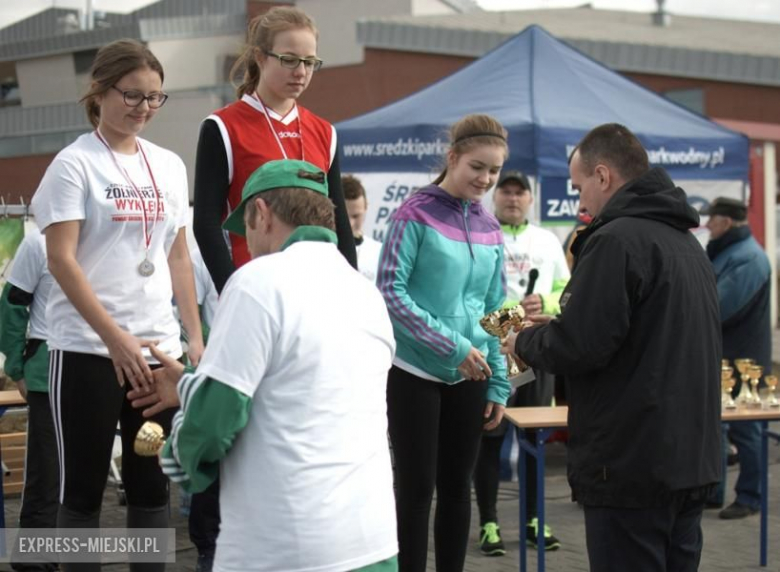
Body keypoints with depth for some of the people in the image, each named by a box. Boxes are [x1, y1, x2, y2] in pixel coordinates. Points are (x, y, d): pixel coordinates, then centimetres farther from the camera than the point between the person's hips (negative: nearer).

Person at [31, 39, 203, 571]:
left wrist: (195, 336, 8)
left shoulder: (169, 165, 11)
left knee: (151, 483, 8)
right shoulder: (75, 163, -5)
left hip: (158, 347, 5)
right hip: (88, 348, -5)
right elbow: (61, 258, -12)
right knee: (85, 486, 1)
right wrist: (114, 336, -20)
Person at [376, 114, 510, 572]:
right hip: (415, 373, -5)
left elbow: (495, 311, 12)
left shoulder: (491, 229, 9)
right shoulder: (416, 213, -7)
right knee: (417, 488, -1)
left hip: (469, 378, 5)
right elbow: (390, 291, -13)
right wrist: (451, 345, -19)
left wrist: (499, 385, 7)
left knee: (457, 487, 10)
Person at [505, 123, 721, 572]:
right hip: (692, 460, 9)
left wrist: (524, 342, -1)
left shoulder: (617, 240, -15)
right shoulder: (687, 241, 15)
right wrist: (552, 330, 14)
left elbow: (578, 346, -21)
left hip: (631, 465, -9)